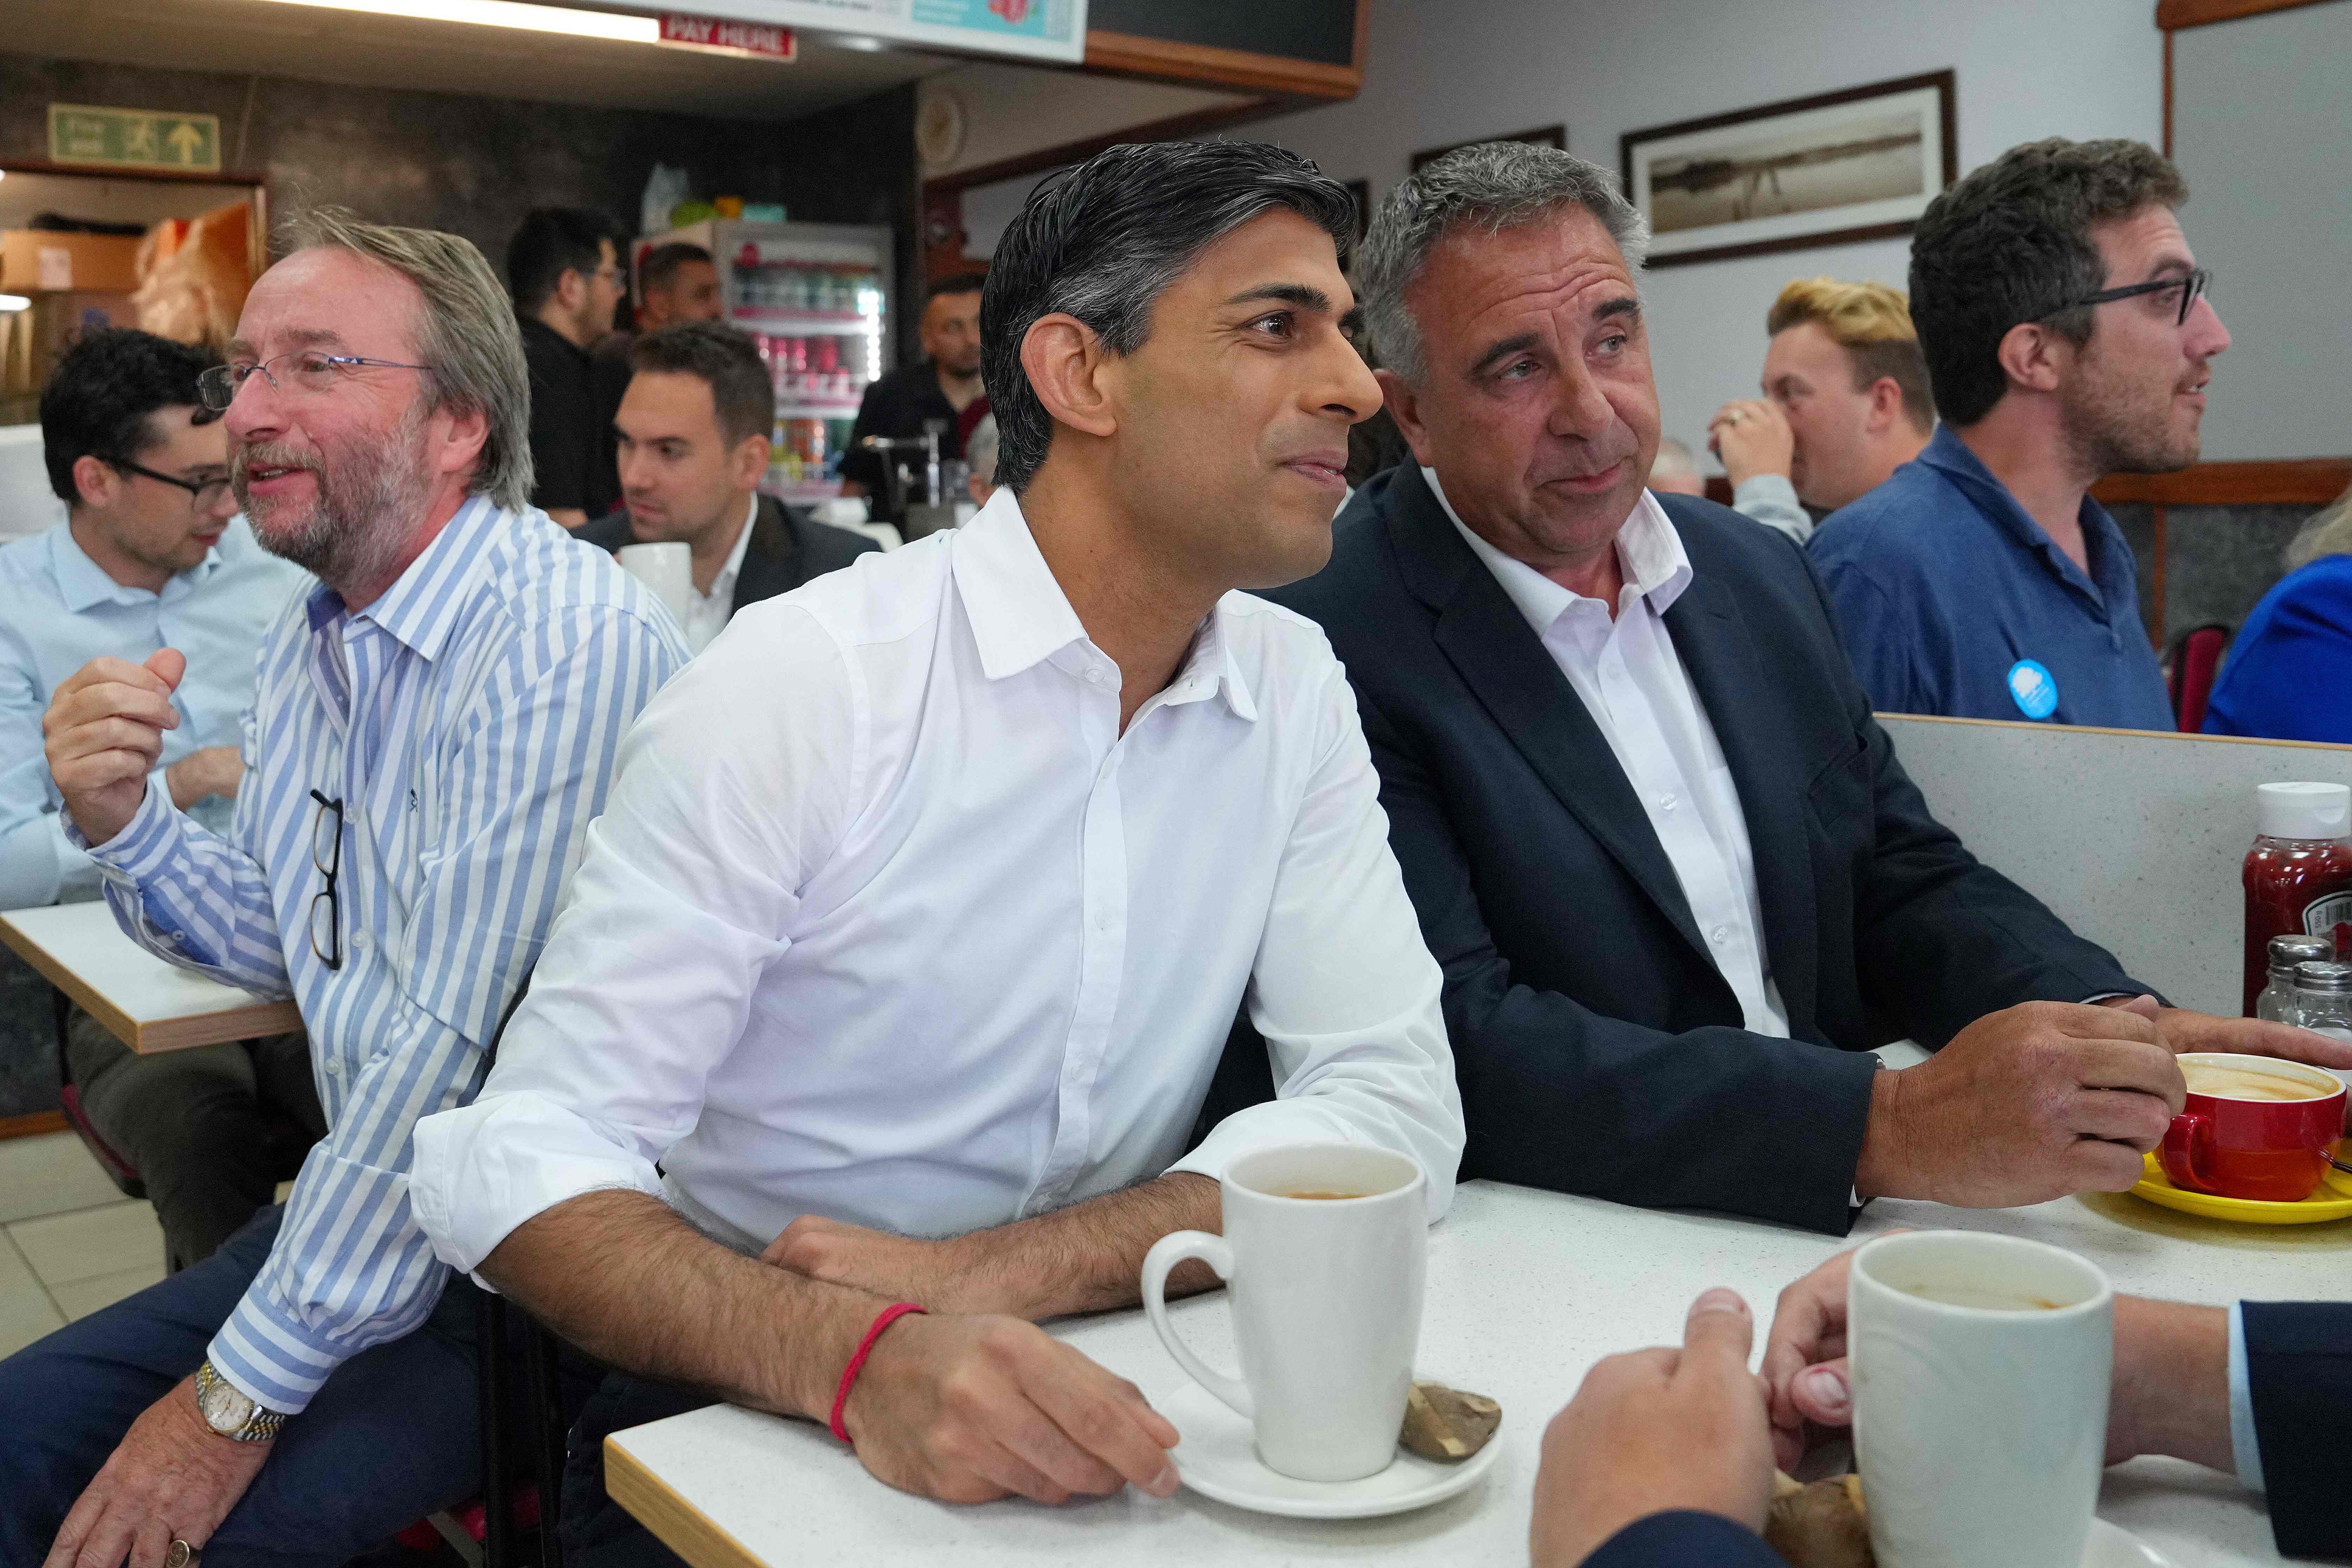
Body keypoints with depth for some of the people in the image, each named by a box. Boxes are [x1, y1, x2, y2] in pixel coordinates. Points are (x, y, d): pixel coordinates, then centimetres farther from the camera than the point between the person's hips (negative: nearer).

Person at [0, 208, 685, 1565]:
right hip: (374, 1194, 9)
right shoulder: (315, 636, 9)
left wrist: (239, 1398, -19)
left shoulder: (569, 650, -24)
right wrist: (125, 824, -3)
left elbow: (455, 1050, -26)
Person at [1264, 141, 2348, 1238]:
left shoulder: (1761, 574, 10)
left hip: (1824, 1232, 7)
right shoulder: (1331, 643, -14)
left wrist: (2121, 1032, -5)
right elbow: (1455, 1044, -21)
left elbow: (1905, 881, 13)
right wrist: (1890, 1127, -28)